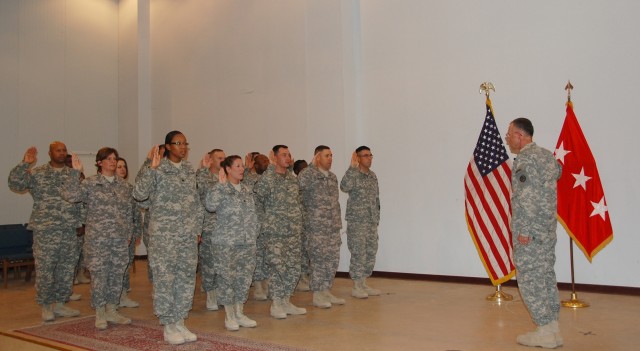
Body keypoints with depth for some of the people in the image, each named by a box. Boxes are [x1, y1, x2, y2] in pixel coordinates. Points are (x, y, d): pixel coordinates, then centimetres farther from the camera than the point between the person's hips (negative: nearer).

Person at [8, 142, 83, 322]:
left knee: (67, 269, 9)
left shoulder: (73, 174, 11)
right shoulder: (36, 173, 3)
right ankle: (46, 306, 16)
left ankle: (59, 303, 22)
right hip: (45, 231, -3)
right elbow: (15, 184, -10)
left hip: (70, 231, 3)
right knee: (45, 269, 1)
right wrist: (24, 163, -17)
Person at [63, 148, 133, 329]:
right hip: (97, 238, -4)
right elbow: (70, 195, -18)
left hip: (120, 238, 4)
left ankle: (111, 310, 22)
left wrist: (128, 232, 11)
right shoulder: (90, 183, -3)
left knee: (117, 275, 9)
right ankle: (100, 313, 13)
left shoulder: (123, 185, 10)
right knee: (99, 275, 0)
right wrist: (76, 172, -19)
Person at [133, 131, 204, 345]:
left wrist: (198, 228, 13)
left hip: (188, 234, 6)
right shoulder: (157, 169, -6)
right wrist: (152, 168, -24)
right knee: (165, 278, -1)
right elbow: (139, 194, -18)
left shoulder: (189, 169, 11)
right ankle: (168, 327, 12)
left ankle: (180, 322, 22)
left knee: (187, 277, 9)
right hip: (164, 234, -5)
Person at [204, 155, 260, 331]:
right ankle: (229, 315, 14)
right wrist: (221, 184, -22)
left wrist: (254, 234, 13)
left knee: (244, 277, 9)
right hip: (225, 242, -6)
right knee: (227, 277, 1)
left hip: (248, 242, 6)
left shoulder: (247, 189, 13)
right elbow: (210, 205, -25)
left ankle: (239, 313, 23)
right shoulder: (218, 188, -5)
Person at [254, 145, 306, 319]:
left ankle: (286, 301, 22)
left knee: (294, 268, 9)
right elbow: (259, 193, -24)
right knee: (278, 268, -3)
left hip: (294, 231, 6)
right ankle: (275, 304, 12)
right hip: (275, 232, -6)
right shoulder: (267, 177, -8)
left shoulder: (293, 178, 12)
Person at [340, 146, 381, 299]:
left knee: (371, 253, 10)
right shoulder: (353, 174, -9)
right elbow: (344, 187, -31)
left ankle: (364, 284, 21)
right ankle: (356, 286, 7)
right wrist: (353, 167, -29)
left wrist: (377, 218, 16)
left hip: (372, 222, 7)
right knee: (358, 253, -3)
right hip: (357, 221, -7)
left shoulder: (373, 175, 13)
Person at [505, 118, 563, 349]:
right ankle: (553, 329, 19)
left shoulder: (524, 159, -15)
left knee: (529, 278, -1)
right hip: (548, 229, 9)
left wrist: (523, 231, -19)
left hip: (529, 232, -9)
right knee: (546, 276, 13)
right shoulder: (548, 155, 12)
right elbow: (558, 171, 33)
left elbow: (527, 198, -21)